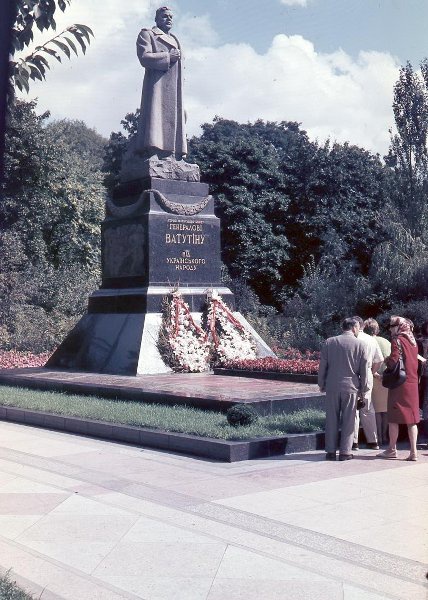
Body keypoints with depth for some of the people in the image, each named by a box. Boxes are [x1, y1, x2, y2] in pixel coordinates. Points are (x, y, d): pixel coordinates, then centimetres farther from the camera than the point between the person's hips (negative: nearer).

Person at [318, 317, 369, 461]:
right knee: (348, 420, 6)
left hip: (332, 386, 2)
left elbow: (322, 366, 4)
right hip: (351, 387, -2)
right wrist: (363, 388, 9)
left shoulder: (329, 342, 2)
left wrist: (321, 385, 12)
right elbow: (364, 370, -1)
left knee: (331, 419, 8)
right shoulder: (361, 345, -4)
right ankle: (345, 452, 7)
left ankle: (331, 451, 10)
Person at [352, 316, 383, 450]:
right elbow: (379, 360, 10)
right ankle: (373, 441, 15)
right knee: (368, 409, 12)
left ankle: (354, 442, 1)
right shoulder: (371, 340, 7)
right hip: (368, 377, 5)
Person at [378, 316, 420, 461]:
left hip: (399, 383, -6)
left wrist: (387, 360, 2)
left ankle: (392, 449, 9)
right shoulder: (413, 341, 12)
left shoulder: (397, 340, -9)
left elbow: (393, 361, -17)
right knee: (411, 418, 7)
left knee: (394, 418, 3)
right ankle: (413, 451, 4)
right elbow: (414, 361, 16)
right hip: (413, 382, 7)